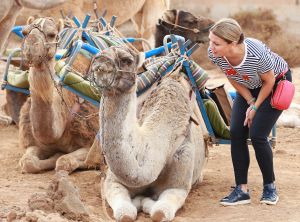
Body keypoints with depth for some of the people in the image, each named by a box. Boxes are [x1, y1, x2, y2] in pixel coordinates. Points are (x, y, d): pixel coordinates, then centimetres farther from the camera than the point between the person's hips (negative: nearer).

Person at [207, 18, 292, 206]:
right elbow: (233, 79, -6)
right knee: (236, 133, -7)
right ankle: (242, 190, 0)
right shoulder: (214, 54, -26)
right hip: (249, 87, 5)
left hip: (277, 82, -5)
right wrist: (250, 102, -8)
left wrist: (255, 108, -12)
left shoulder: (257, 53, -42)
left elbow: (269, 81, -21)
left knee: (257, 135, -13)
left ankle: (270, 187, 7)